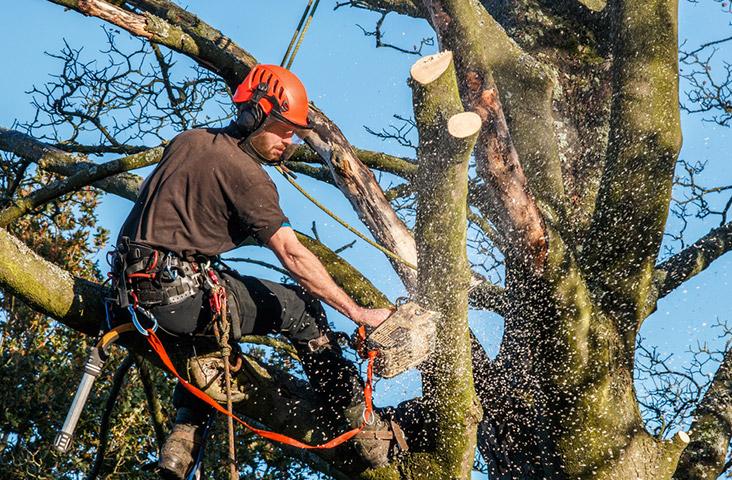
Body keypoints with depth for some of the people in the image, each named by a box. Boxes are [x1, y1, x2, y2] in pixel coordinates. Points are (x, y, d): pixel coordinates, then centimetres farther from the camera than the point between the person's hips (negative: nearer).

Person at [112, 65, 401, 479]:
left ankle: (183, 441, 24)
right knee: (299, 307, 4)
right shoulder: (246, 174, -9)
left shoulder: (188, 140, 14)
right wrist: (358, 313, -13)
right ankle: (362, 422, 8)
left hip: (135, 287, 8)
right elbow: (292, 254, -14)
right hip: (180, 296, -8)